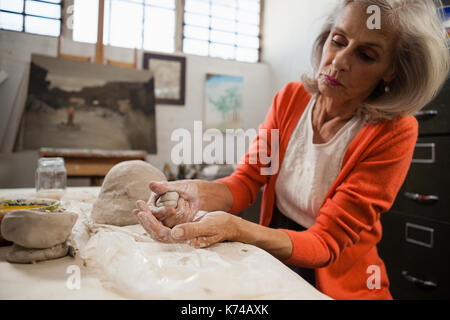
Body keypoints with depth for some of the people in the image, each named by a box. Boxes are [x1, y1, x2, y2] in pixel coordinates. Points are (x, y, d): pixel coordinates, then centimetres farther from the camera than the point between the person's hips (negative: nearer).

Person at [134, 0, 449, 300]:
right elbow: (247, 181, -9)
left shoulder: (394, 132, -19)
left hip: (337, 285, -2)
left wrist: (233, 228, -38)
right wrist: (199, 194, -31)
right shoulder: (291, 98, -6)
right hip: (272, 269, 3)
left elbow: (327, 243, -22)